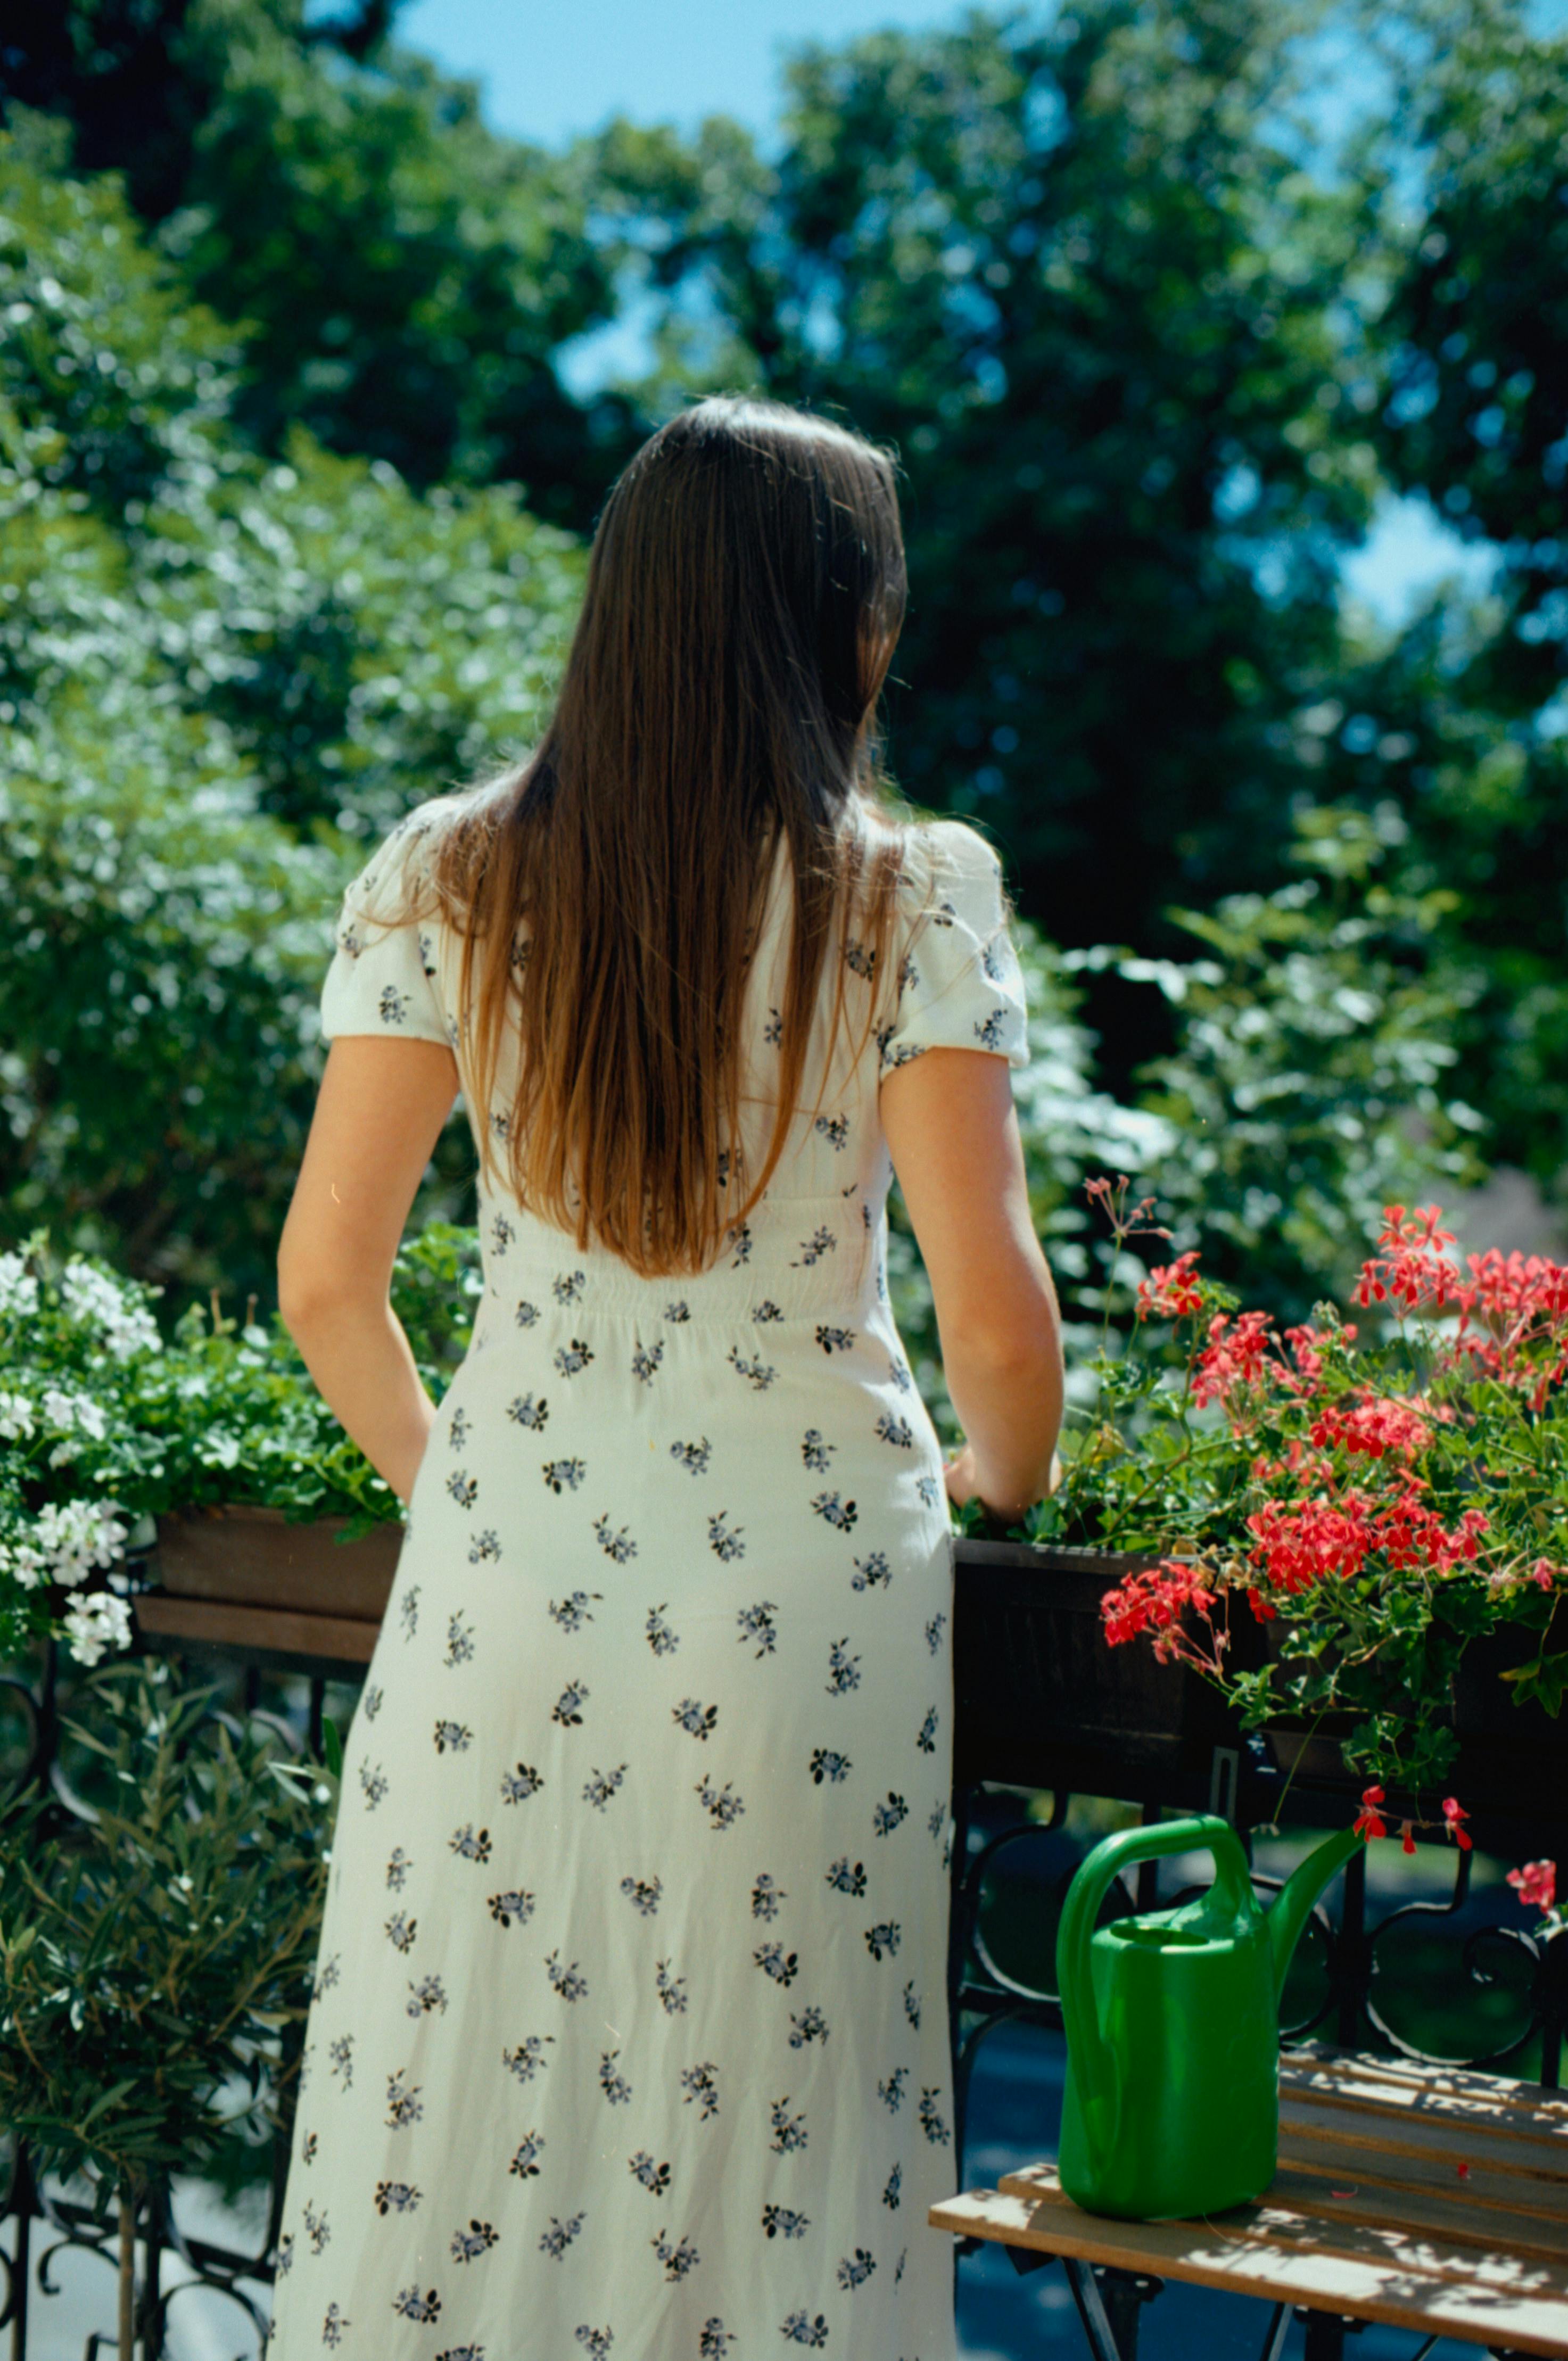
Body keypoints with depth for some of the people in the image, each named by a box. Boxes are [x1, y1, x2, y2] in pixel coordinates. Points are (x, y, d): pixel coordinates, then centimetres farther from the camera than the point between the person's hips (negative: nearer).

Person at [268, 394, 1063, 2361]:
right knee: (779, 2134, 13)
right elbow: (992, 1311, -11)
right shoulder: (913, 892, -8)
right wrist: (1000, 1487, 10)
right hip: (811, 1591, -2)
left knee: (462, 2124, 13)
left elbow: (326, 1279, -1)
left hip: (507, 1569, 2)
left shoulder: (445, 879, -2)